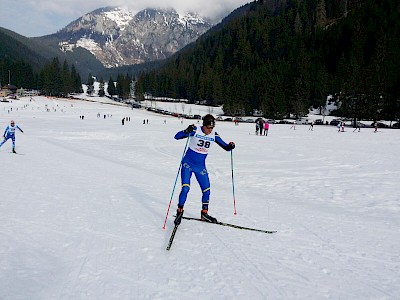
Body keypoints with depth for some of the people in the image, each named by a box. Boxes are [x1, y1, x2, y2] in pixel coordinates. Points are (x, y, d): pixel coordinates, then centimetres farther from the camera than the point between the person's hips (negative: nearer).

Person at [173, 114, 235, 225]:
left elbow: (225, 147, 2)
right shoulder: (195, 130, -16)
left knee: (206, 190, 4)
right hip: (188, 164, -4)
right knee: (185, 188, -16)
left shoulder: (214, 135, -4)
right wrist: (187, 131, -42)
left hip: (201, 167, 4)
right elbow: (177, 137, -22)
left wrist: (230, 146, -22)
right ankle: (179, 212, 3)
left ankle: (204, 214, 23)